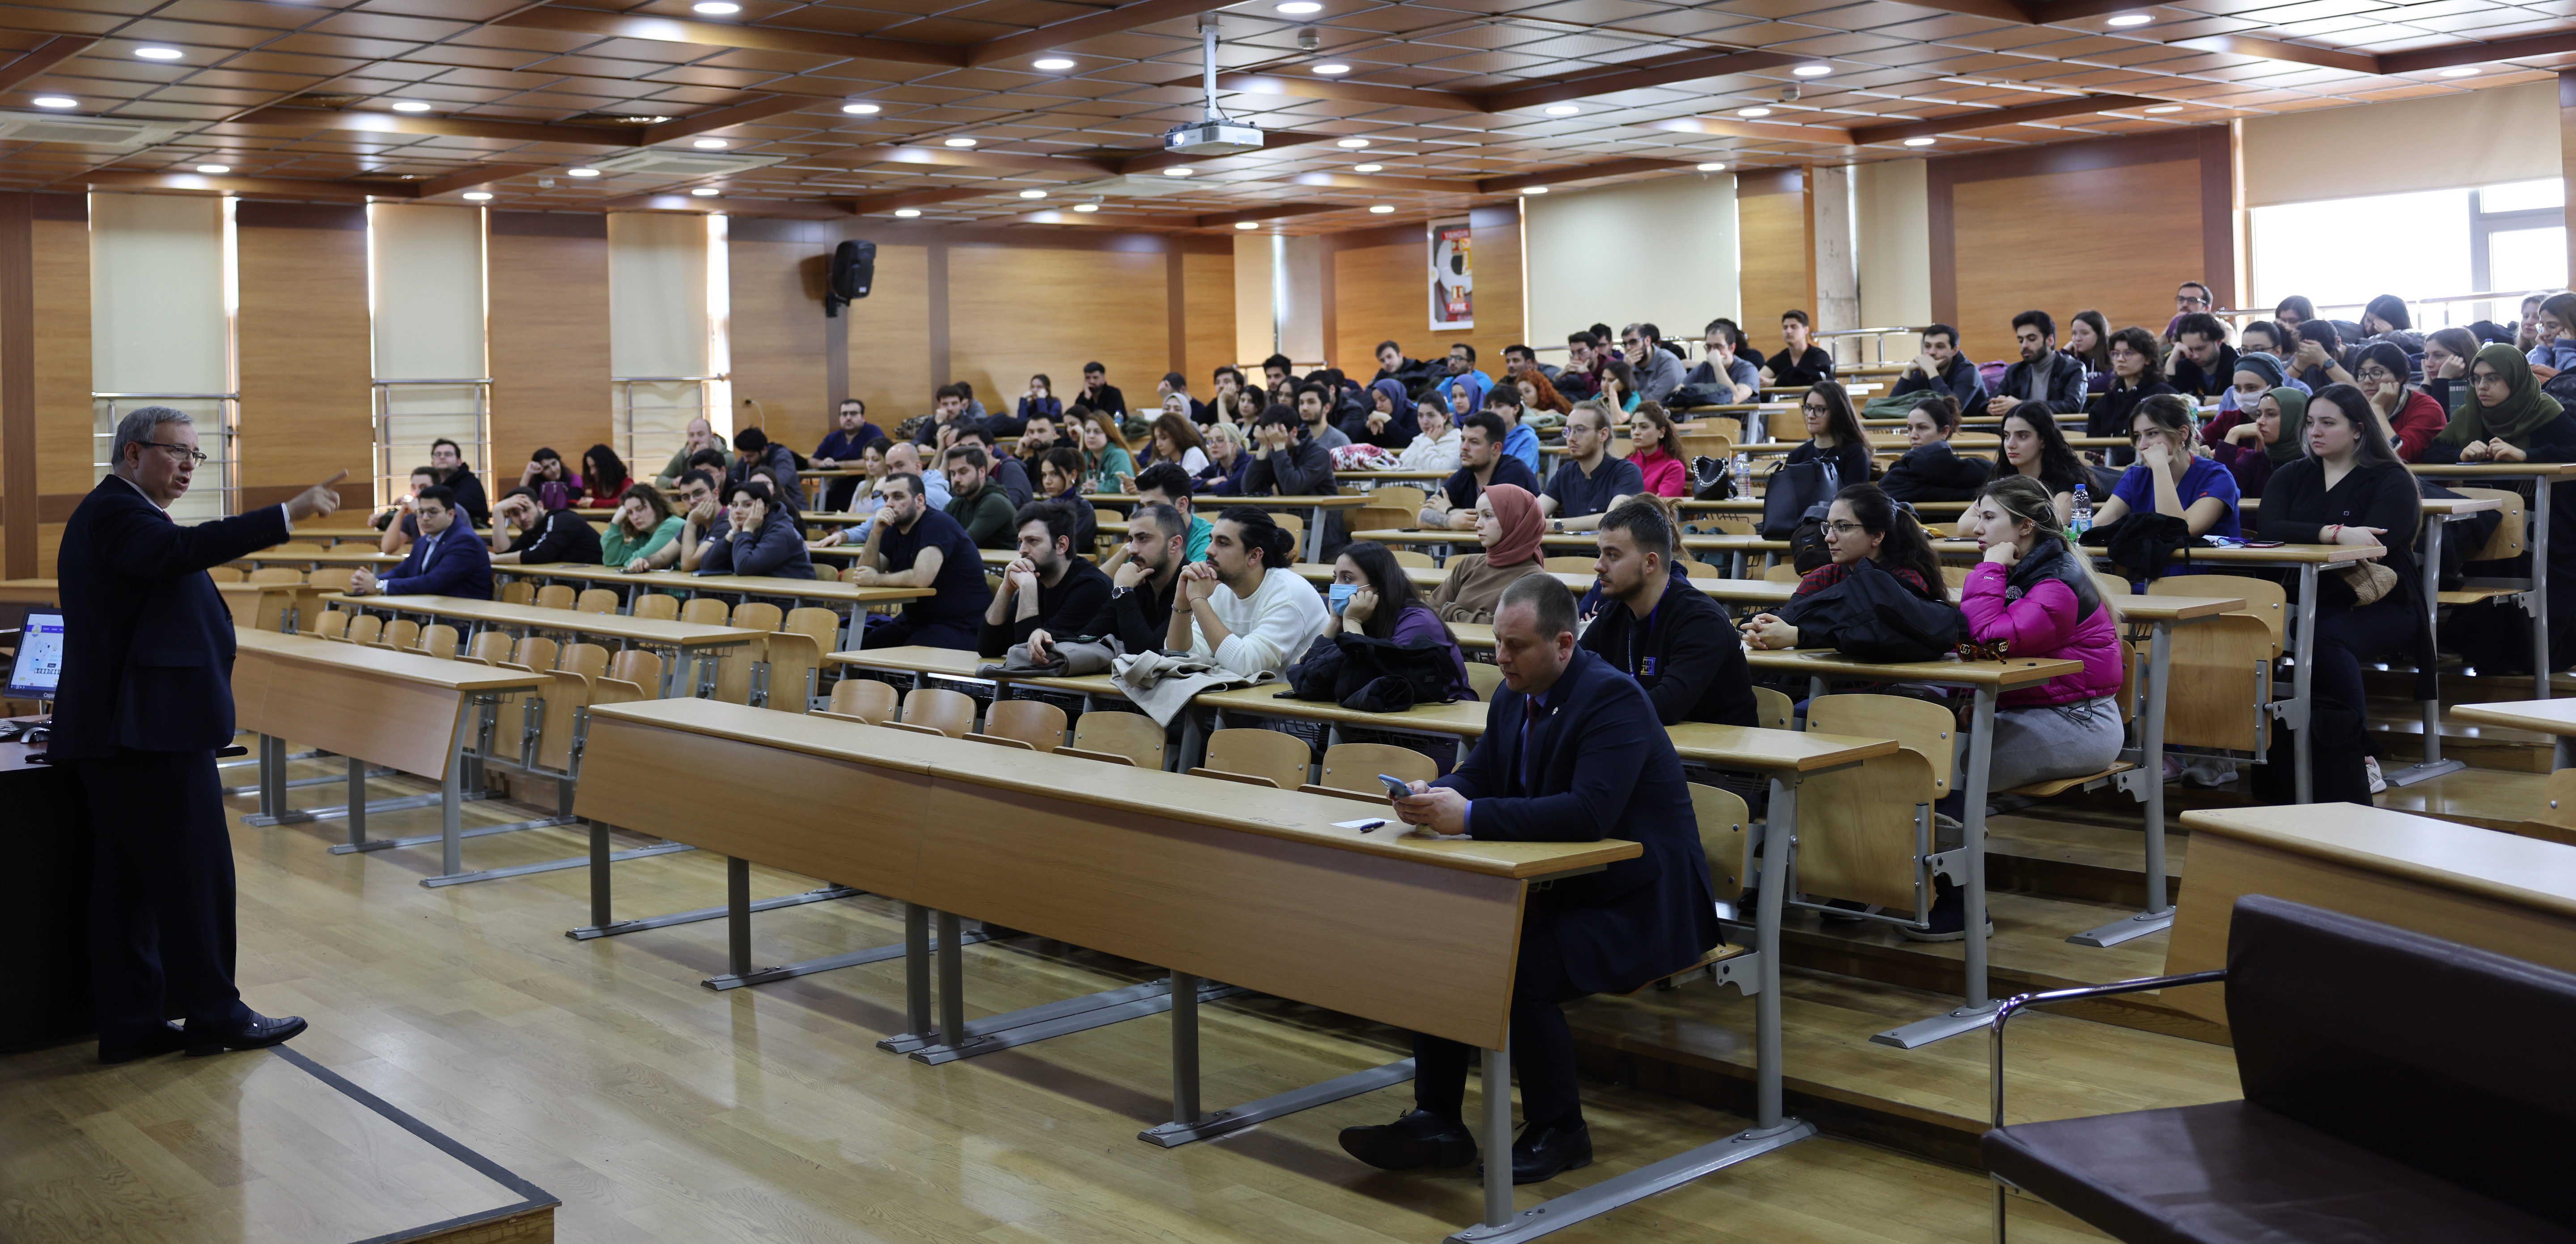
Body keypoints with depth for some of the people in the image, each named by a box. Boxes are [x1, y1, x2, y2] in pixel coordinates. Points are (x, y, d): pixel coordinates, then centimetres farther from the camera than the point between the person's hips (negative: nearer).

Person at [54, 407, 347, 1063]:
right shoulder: (116, 511, -14)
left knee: (126, 880, 11)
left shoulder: (113, 513, 20)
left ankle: (130, 1023, 16)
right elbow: (180, 549, -33)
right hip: (151, 734, -11)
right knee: (195, 873, -2)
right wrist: (288, 515, -39)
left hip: (116, 735, 11)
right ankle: (214, 1015, 7)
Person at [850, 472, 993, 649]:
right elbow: (863, 576, 1)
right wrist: (876, 533, -12)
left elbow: (921, 578, -27)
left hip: (959, 626, -8)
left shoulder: (939, 524, -14)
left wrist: (876, 580, -12)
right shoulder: (893, 531, 11)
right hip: (914, 620, 8)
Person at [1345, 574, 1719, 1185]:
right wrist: (1433, 795, -14)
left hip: (1640, 904, -9)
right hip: (1562, 889, 9)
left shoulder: (1614, 698, -21)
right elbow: (1478, 773, 11)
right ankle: (1437, 1123, 0)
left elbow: (1591, 812, -34)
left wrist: (1471, 816, -35)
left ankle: (1558, 1133, -5)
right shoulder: (1515, 695, 6)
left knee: (1522, 969, -28)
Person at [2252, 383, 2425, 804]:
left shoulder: (2391, 480, 4)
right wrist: (2334, 533, -18)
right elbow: (2266, 528, -4)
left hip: (2381, 606, -3)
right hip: (2307, 602, 4)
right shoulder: (2293, 476, 17)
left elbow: (2374, 544, -14)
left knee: (2327, 638, -37)